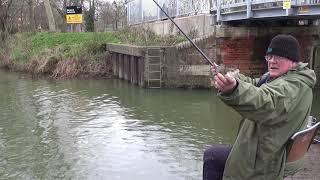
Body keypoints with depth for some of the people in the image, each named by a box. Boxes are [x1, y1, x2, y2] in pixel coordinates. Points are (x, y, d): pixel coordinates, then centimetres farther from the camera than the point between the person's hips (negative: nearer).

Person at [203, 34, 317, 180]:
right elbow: (255, 85, 16)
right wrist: (233, 78, -4)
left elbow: (266, 102, -48)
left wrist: (234, 90, -67)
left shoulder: (294, 86, -28)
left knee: (211, 155, -3)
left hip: (267, 163, -11)